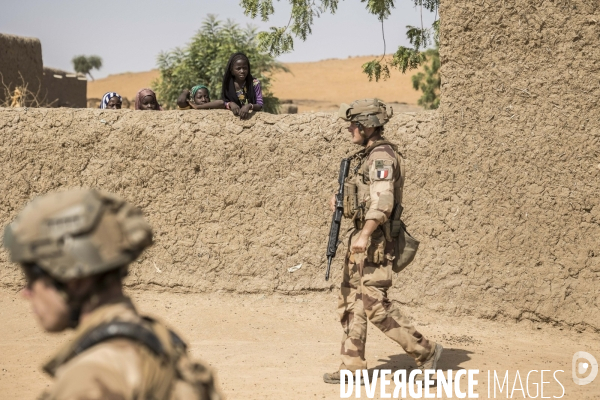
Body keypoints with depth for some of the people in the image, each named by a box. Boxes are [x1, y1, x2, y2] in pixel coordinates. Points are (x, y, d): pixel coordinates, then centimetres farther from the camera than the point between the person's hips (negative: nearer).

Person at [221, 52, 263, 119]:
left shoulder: (254, 83, -6)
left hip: (252, 116, -2)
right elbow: (223, 103, 2)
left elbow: (260, 106, -8)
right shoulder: (227, 84, 0)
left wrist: (249, 106, -27)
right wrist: (230, 104, -19)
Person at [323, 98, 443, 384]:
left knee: (376, 306, -9)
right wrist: (343, 203, 12)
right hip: (362, 239, 10)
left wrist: (365, 235, -32)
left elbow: (382, 202, -26)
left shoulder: (382, 157, -15)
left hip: (374, 241, -10)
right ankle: (352, 367, 14)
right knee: (350, 303, 10)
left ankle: (425, 350, 1)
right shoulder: (368, 156, 16)